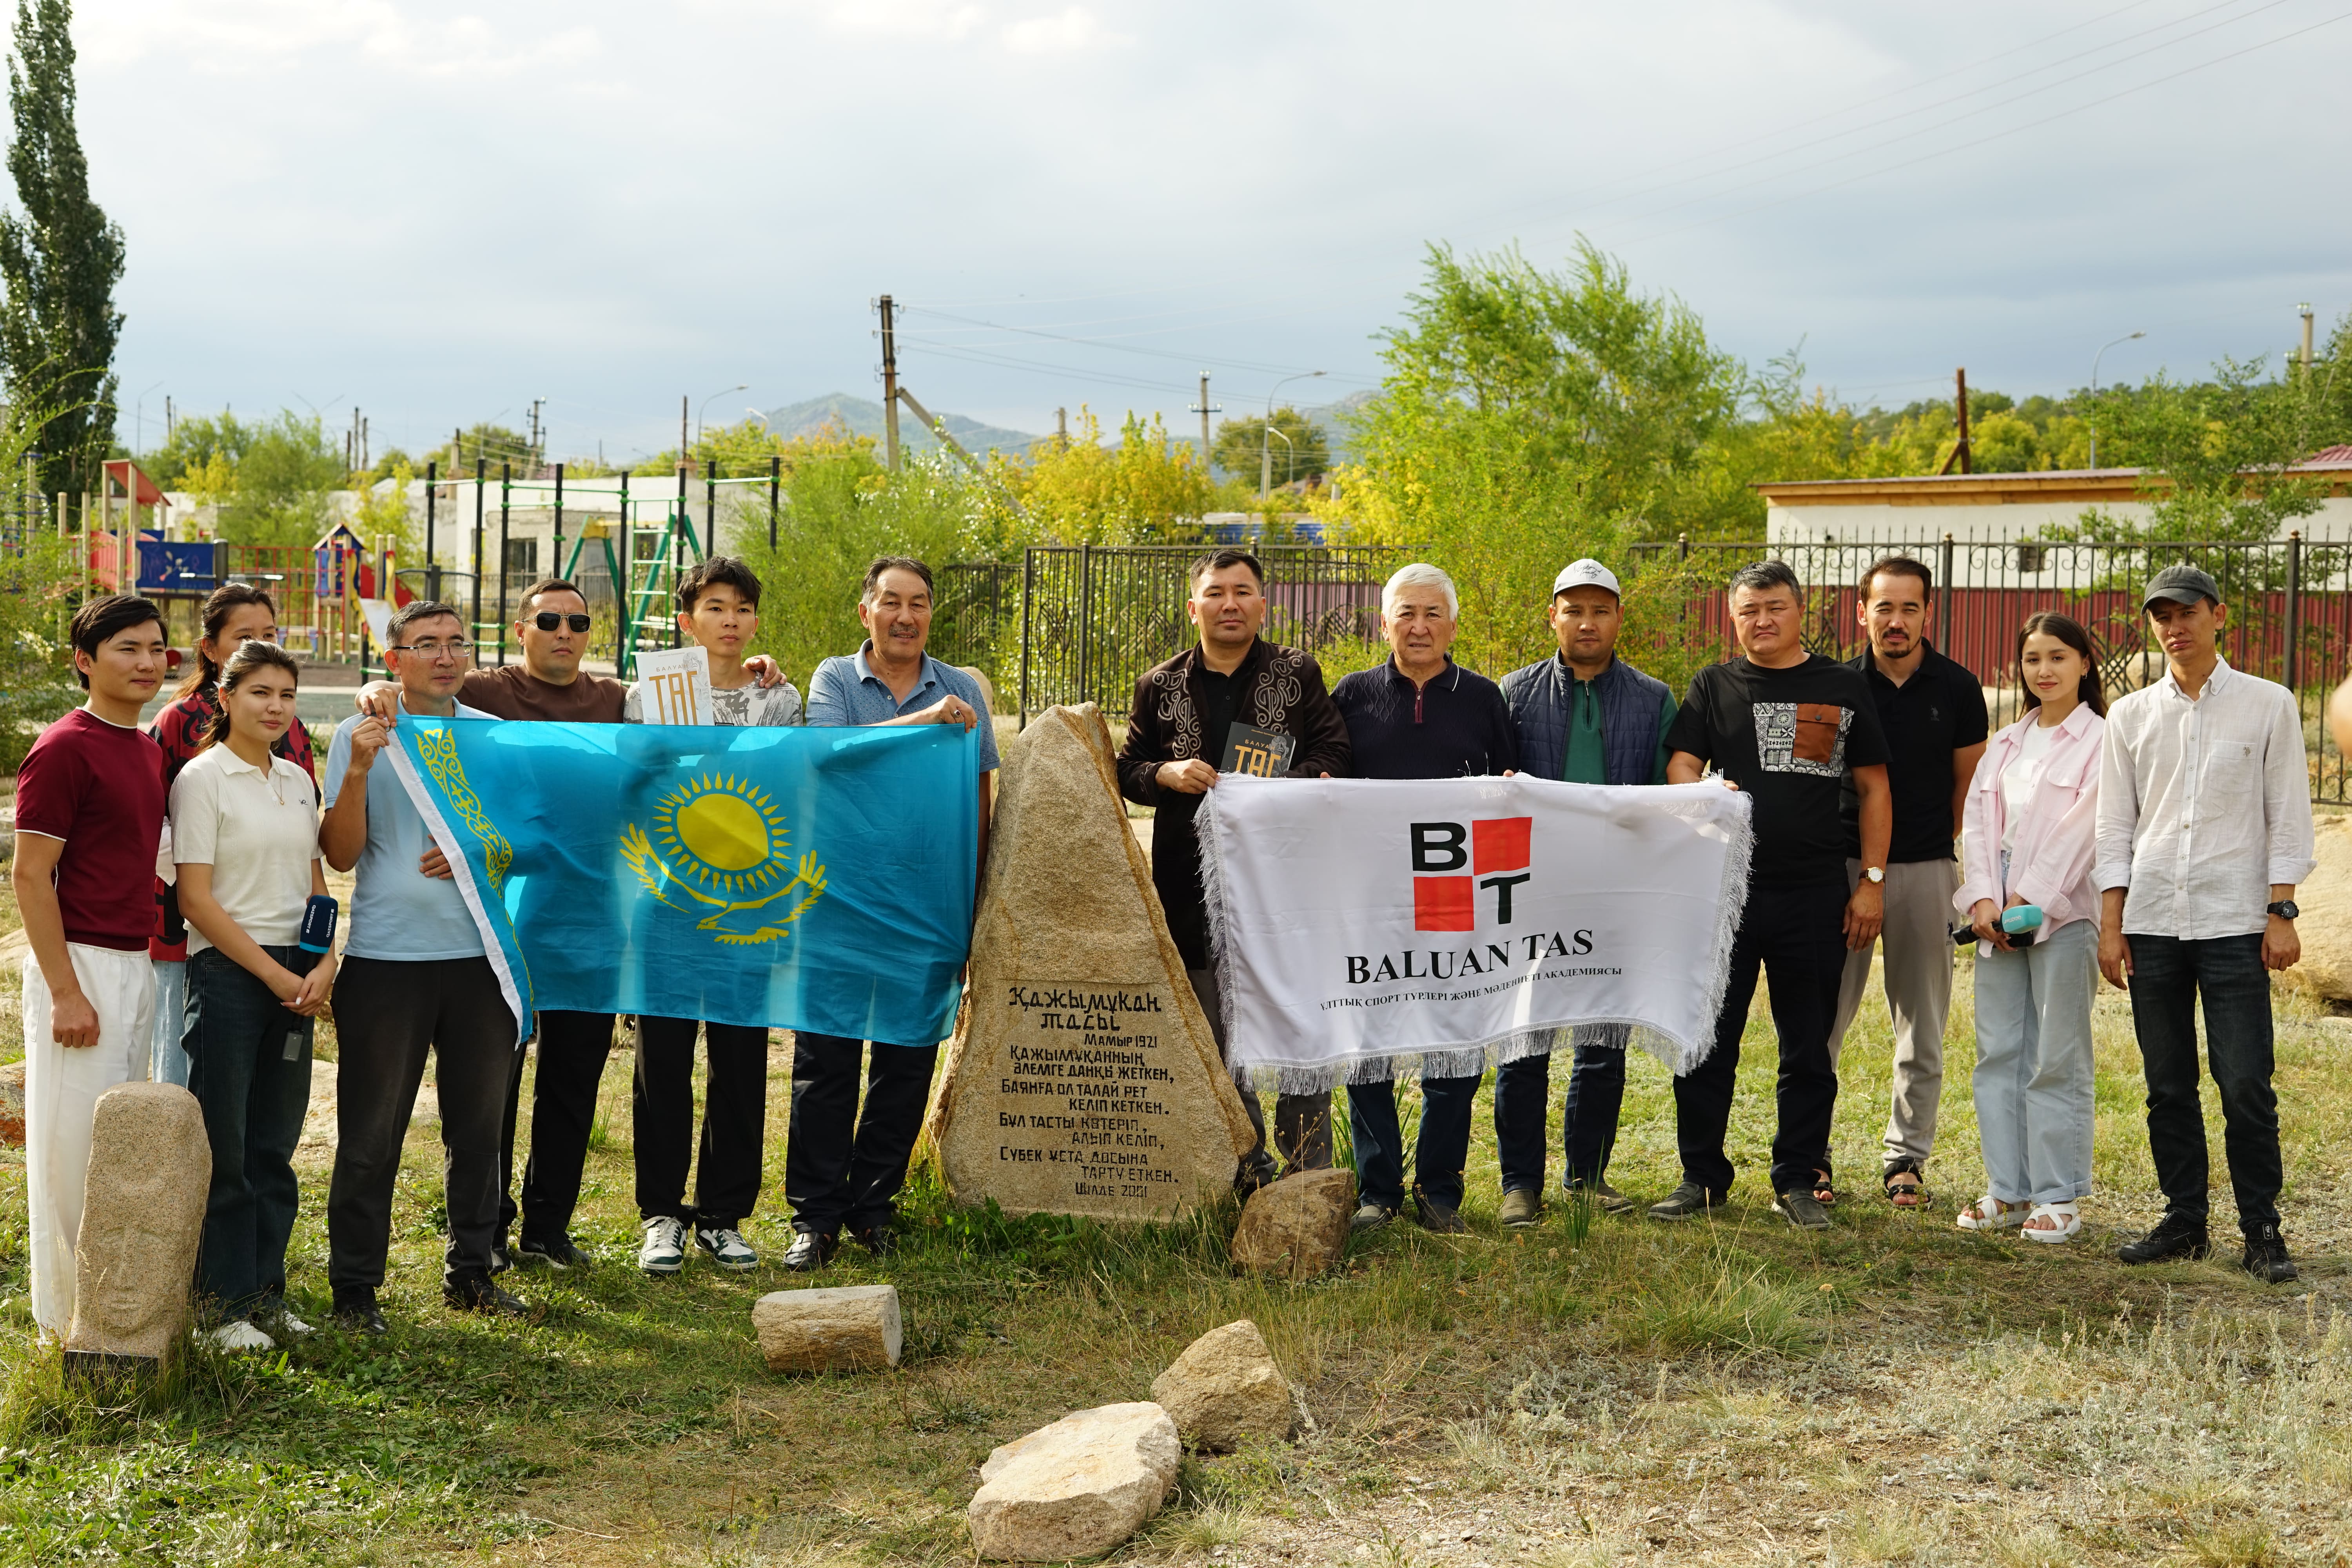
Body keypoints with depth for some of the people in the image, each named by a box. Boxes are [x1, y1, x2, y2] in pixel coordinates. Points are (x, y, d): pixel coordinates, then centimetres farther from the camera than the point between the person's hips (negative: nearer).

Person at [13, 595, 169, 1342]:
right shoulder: (65, 749, -13)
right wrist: (66, 992, -18)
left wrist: (149, 956, 15)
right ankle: (67, 1322, 9)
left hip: (137, 963, 8)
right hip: (82, 964, -8)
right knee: (74, 1145, -1)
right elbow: (30, 874, -15)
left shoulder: (147, 750, 13)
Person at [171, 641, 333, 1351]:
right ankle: (227, 1305, 7)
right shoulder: (203, 778, -6)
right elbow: (196, 898, -10)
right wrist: (275, 975, -11)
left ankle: (267, 1293, 18)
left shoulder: (296, 780, 13)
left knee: (275, 1145, 9)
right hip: (226, 972, -6)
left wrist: (323, 966, 0)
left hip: (295, 978, 6)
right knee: (225, 1148, -1)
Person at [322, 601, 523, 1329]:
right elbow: (341, 854, -5)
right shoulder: (362, 737, 0)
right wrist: (358, 772, -18)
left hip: (480, 955, 3)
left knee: (479, 1127, 11)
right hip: (386, 959, -3)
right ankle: (355, 1285, 12)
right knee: (371, 1135, 2)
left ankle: (471, 1271, 24)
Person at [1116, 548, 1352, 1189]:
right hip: (1194, 884, 2)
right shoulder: (1160, 686, 10)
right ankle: (1245, 1171, 19)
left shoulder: (1298, 674, 7)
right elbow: (1126, 770, 13)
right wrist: (1166, 775, -8)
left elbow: (1333, 753, 0)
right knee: (1216, 1035, 8)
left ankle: (1309, 1173, 8)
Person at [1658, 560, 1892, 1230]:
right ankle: (1702, 1176, 14)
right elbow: (1680, 766, 3)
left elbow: (1873, 788, 8)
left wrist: (1872, 880, 2)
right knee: (1710, 1038, 3)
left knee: (1809, 1046, 6)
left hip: (1816, 896, 0)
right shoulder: (1714, 685, 9)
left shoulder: (1843, 688, 8)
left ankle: (1798, 1180, 17)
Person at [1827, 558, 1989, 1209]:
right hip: (1843, 863, 0)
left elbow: (1968, 785, 10)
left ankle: (1907, 1156, 16)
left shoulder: (1957, 690, 1)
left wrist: (1948, 857, 10)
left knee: (1922, 1027, 6)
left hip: (1925, 869, 0)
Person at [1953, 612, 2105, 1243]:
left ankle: (2059, 1197, 3)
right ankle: (2006, 1190, 14)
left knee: (2057, 1059, -3)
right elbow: (1979, 821, 9)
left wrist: (2027, 899, -14)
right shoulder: (2005, 743, 17)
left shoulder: (2101, 741, -1)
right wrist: (1983, 898, -6)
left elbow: (2080, 826, -10)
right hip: (1999, 910, 6)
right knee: (1998, 1052, 6)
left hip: (2063, 909, -6)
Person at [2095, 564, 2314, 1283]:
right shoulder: (2131, 716, 10)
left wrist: (2281, 912, -5)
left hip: (2235, 925, -3)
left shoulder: (2268, 705, 3)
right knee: (2168, 1086, 7)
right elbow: (2115, 826, 11)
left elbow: (2287, 817, 3)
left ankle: (2262, 1232, 4)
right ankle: (2185, 1222, 16)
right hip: (2152, 923, 3)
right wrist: (2110, 925, 5)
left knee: (2246, 1087, -5)